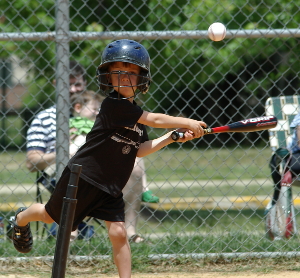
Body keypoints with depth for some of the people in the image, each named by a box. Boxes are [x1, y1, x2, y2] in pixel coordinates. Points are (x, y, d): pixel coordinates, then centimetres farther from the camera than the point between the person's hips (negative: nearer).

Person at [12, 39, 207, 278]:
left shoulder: (135, 112, 5)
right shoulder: (114, 104, -20)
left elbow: (138, 150, 6)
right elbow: (156, 120, -22)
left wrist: (172, 137, 0)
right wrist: (188, 122, -13)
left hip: (111, 187, 6)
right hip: (82, 178, -6)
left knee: (118, 233, -6)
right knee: (51, 216, 14)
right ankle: (22, 218, 46)